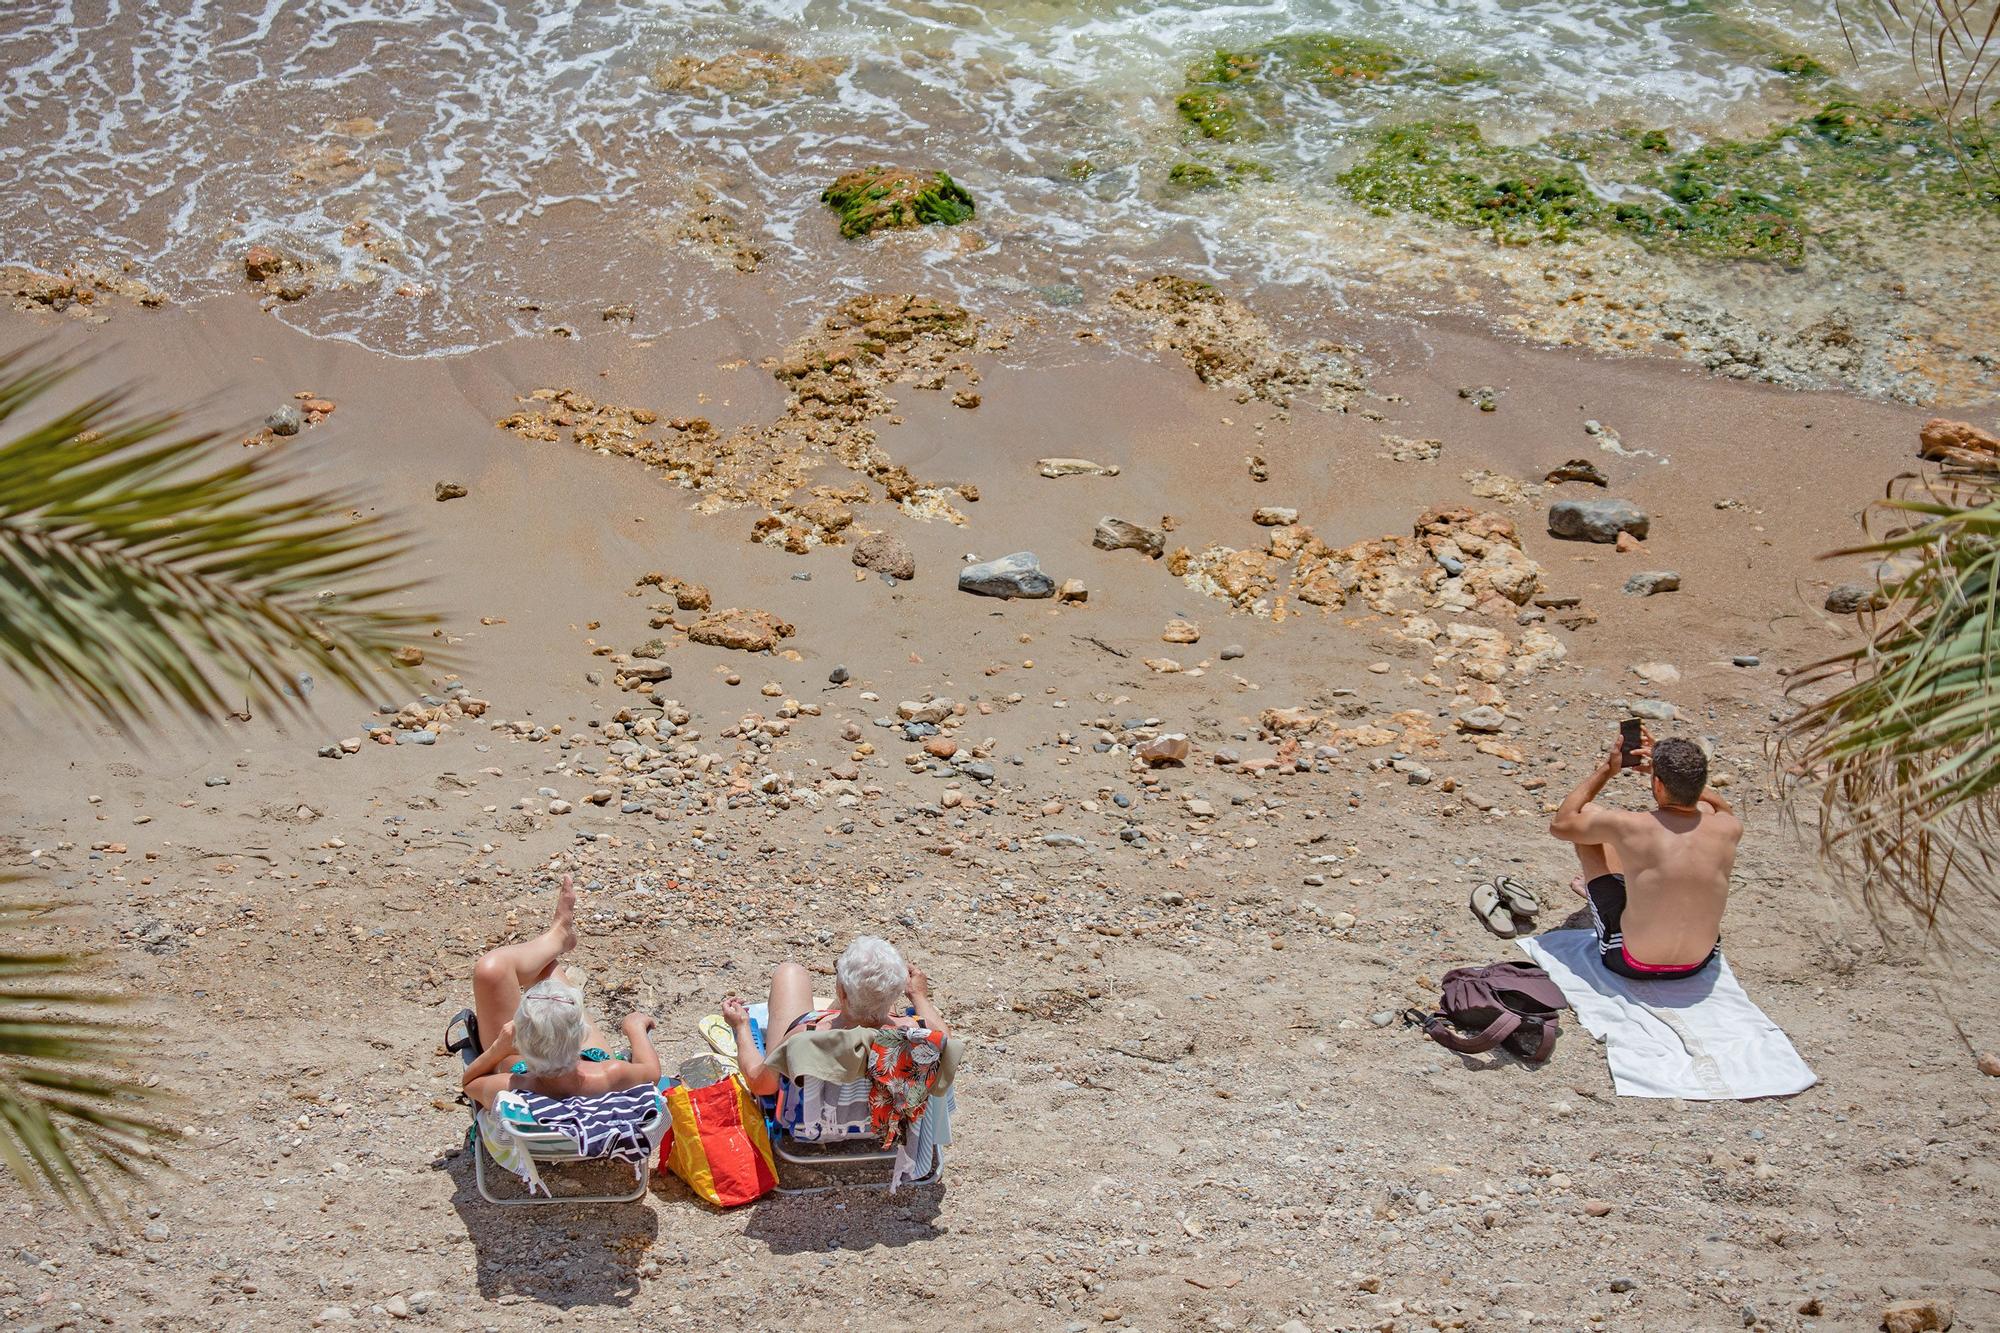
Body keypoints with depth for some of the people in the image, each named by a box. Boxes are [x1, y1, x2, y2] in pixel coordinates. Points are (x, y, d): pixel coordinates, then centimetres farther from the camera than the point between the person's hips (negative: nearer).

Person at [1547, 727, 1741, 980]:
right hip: (1700, 961, 4)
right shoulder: (1728, 829, -16)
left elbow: (1560, 824, -4)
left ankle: (1596, 888, 38)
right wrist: (1667, 768, 10)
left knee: (1589, 813, 6)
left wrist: (1606, 770, 3)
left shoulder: (1629, 827, -26)